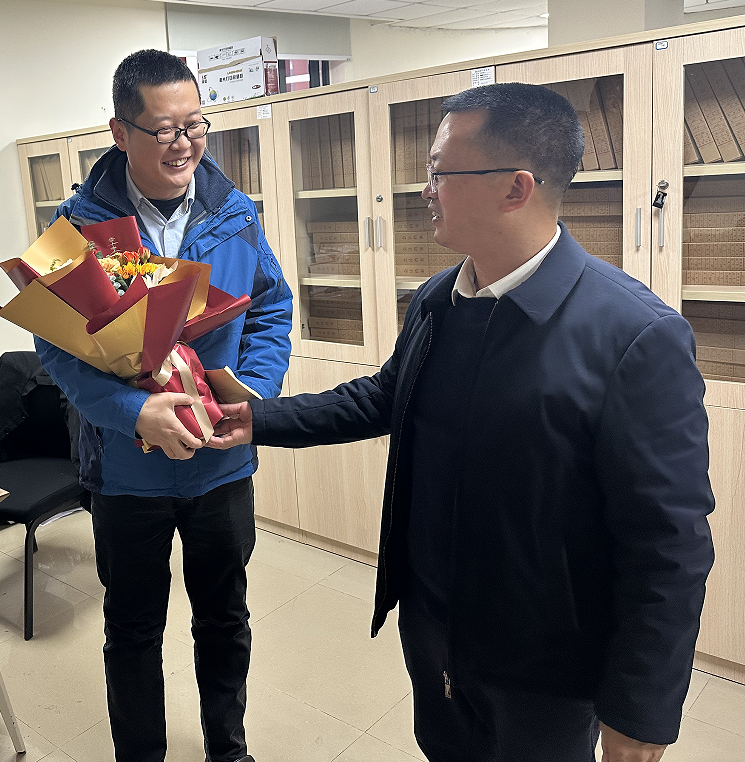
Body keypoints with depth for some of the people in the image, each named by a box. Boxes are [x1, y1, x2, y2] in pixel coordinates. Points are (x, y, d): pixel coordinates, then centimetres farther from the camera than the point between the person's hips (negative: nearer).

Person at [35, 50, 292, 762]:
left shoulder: (235, 214, -3)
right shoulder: (81, 221, -11)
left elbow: (272, 310, 2)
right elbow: (56, 344, -12)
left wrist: (253, 392, -14)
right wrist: (134, 412, -27)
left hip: (224, 462, 2)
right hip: (127, 468, -2)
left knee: (225, 620, 20)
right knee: (133, 630, 17)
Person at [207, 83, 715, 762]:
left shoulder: (637, 334, -25)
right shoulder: (434, 301, -1)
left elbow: (670, 544, -22)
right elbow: (385, 397, 14)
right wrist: (260, 420, 10)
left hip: (540, 665, -6)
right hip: (429, 626, 7)